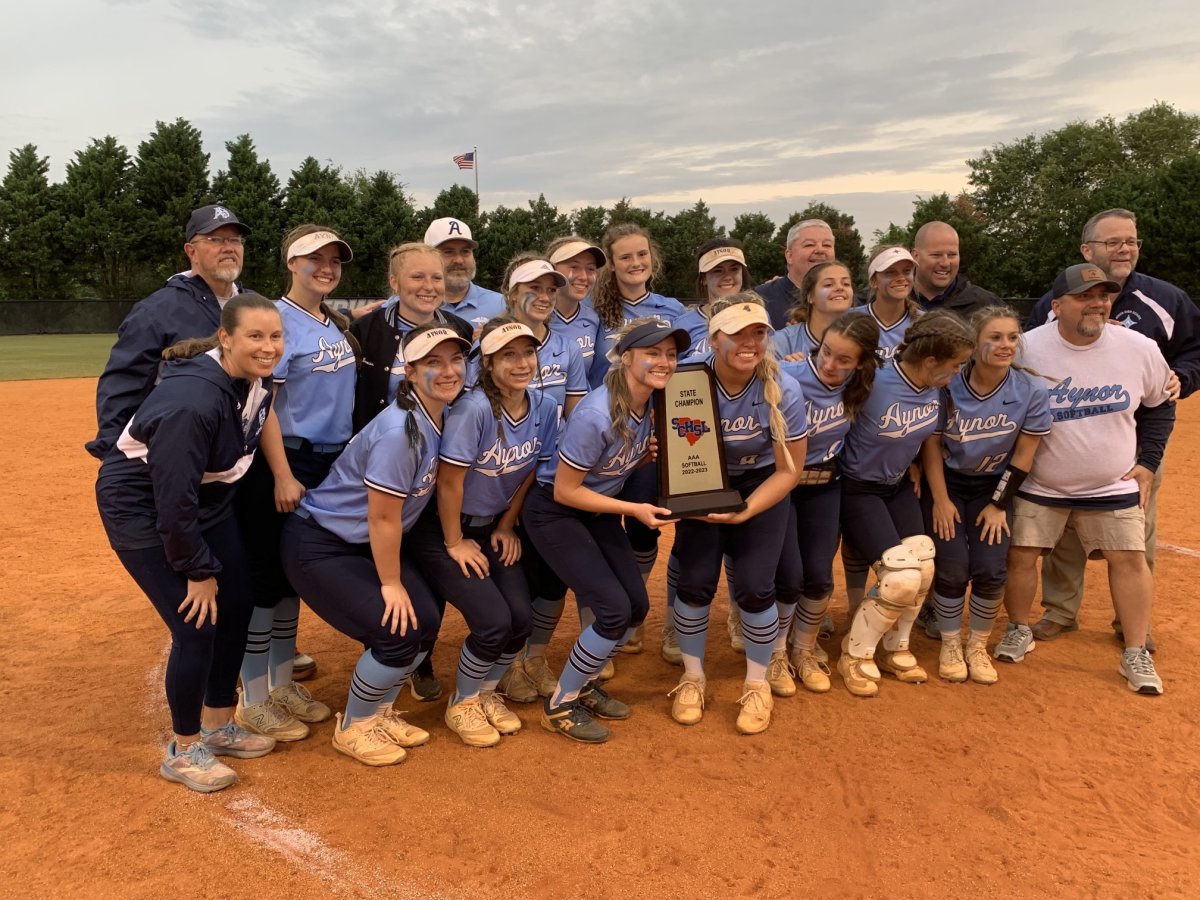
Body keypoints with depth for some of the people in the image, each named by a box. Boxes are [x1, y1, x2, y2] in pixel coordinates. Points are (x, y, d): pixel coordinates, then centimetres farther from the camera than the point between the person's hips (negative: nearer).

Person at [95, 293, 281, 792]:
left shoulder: (256, 380, -11)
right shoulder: (193, 401, -33)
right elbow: (173, 500, -28)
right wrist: (199, 571, -20)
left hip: (206, 499, 8)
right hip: (142, 507, -8)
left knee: (236, 607, 9)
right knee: (197, 626, -8)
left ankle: (219, 726, 28)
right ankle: (184, 750, 14)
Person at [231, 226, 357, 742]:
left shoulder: (337, 323, 11)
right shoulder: (277, 319, -12)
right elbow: (262, 403, -17)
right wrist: (282, 476, -21)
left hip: (331, 464, 8)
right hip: (285, 463, -8)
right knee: (267, 576, 1)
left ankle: (282, 685, 30)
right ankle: (253, 701, 15)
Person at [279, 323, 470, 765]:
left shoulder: (440, 417, -5)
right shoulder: (399, 431, -30)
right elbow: (383, 519, -24)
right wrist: (390, 584, -14)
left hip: (369, 543, 8)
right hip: (318, 545, -8)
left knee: (425, 620, -1)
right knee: (398, 631, -13)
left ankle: (378, 712, 23)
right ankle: (353, 728, 14)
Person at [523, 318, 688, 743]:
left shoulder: (653, 405, -9)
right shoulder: (596, 415, -32)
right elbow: (565, 490, -24)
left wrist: (652, 454, -11)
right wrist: (634, 510, -22)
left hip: (599, 509, 8)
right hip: (554, 513, -8)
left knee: (637, 606, 4)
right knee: (614, 609, -13)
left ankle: (583, 684, 28)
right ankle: (560, 705, 9)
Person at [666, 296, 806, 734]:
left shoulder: (784, 391, -22)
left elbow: (788, 470, -13)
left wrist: (745, 511, -26)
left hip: (762, 485, 0)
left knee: (754, 586, -9)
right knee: (696, 581, -10)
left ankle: (758, 683, 18)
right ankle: (692, 677, 17)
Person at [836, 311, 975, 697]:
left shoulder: (935, 387, -9)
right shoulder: (872, 385, -30)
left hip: (899, 486, 7)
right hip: (859, 489, -6)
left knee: (923, 570, -2)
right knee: (902, 577, -14)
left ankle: (895, 649, 24)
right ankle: (855, 655, 9)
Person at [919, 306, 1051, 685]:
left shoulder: (1031, 390, -16)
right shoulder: (948, 385, -20)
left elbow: (1023, 453, -7)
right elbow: (931, 443, -10)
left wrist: (998, 504, -5)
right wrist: (940, 499, -9)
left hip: (994, 486, 1)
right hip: (946, 483, -1)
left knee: (990, 570, -8)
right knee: (952, 568, -7)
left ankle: (977, 645, 16)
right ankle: (950, 645, 15)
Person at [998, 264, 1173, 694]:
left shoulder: (1140, 348, -8)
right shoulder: (1026, 350, -16)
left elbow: (1159, 406, 9)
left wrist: (1147, 462, 3)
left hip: (1114, 486, 2)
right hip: (1038, 486, -1)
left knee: (1130, 558, 1)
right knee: (1020, 556, 0)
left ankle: (1136, 653, 15)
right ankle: (1019, 631, 23)